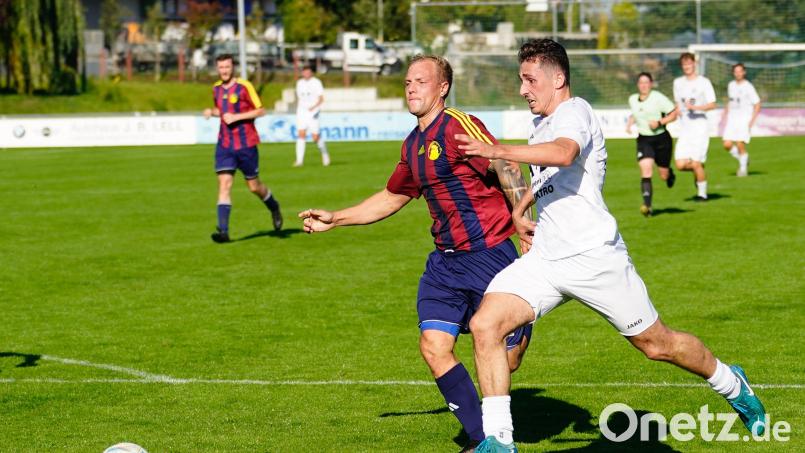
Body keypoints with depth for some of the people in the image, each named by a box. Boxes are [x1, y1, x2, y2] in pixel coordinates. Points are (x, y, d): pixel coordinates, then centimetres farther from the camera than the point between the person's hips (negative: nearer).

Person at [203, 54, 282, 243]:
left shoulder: (244, 86, -9)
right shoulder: (217, 88, 9)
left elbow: (260, 110, -10)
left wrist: (236, 117, -19)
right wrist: (212, 112, 3)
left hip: (246, 144, -4)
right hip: (224, 144, 4)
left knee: (254, 186, 7)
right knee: (224, 183, -11)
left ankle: (274, 208, 38)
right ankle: (223, 230, -17)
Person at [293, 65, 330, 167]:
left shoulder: (316, 82, -2)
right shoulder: (299, 83, 13)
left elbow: (321, 98, -7)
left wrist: (314, 107, -24)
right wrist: (298, 111, 18)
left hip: (313, 112, -4)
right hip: (301, 112, 4)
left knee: (315, 137, -5)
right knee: (301, 134, -10)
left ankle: (324, 153, 23)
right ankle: (299, 160, -12)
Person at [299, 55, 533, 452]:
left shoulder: (459, 126, -12)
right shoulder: (413, 146, 13)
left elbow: (508, 170, -20)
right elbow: (392, 198, 28)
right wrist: (334, 220, 28)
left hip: (489, 255, -7)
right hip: (445, 260, 7)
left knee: (505, 357, -4)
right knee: (434, 346, -6)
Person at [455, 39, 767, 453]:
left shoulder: (574, 112, -12)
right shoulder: (540, 122, 16)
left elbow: (563, 154, -37)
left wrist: (498, 151, -41)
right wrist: (519, 209, 26)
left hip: (594, 257, -8)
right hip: (544, 259, 8)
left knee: (656, 345, 5)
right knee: (484, 325, -13)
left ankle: (732, 385, 33)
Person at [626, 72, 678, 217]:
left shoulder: (658, 98, -12)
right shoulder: (632, 99, 3)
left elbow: (673, 114, -8)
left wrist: (659, 122, -20)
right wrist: (630, 122, 7)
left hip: (661, 139, -2)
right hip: (644, 140, 2)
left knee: (664, 175, 9)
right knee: (646, 171, -19)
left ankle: (670, 173, 49)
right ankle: (647, 205, -25)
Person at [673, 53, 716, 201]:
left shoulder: (704, 82, -4)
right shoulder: (678, 82, 12)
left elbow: (712, 104, -9)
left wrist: (695, 107, -22)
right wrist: (679, 111, 7)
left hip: (700, 126, -5)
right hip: (684, 129, 5)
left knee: (696, 164, -9)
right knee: (681, 165, -7)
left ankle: (702, 193, 10)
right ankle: (698, 172, 24)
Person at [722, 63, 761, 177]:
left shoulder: (748, 87, -7)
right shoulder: (731, 85, 11)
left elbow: (757, 105, -6)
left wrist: (751, 121, -12)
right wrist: (726, 115, 17)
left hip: (744, 120, -5)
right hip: (732, 119, 5)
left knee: (740, 144, -15)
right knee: (727, 145, -6)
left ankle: (743, 167, 5)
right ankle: (743, 159, 19)